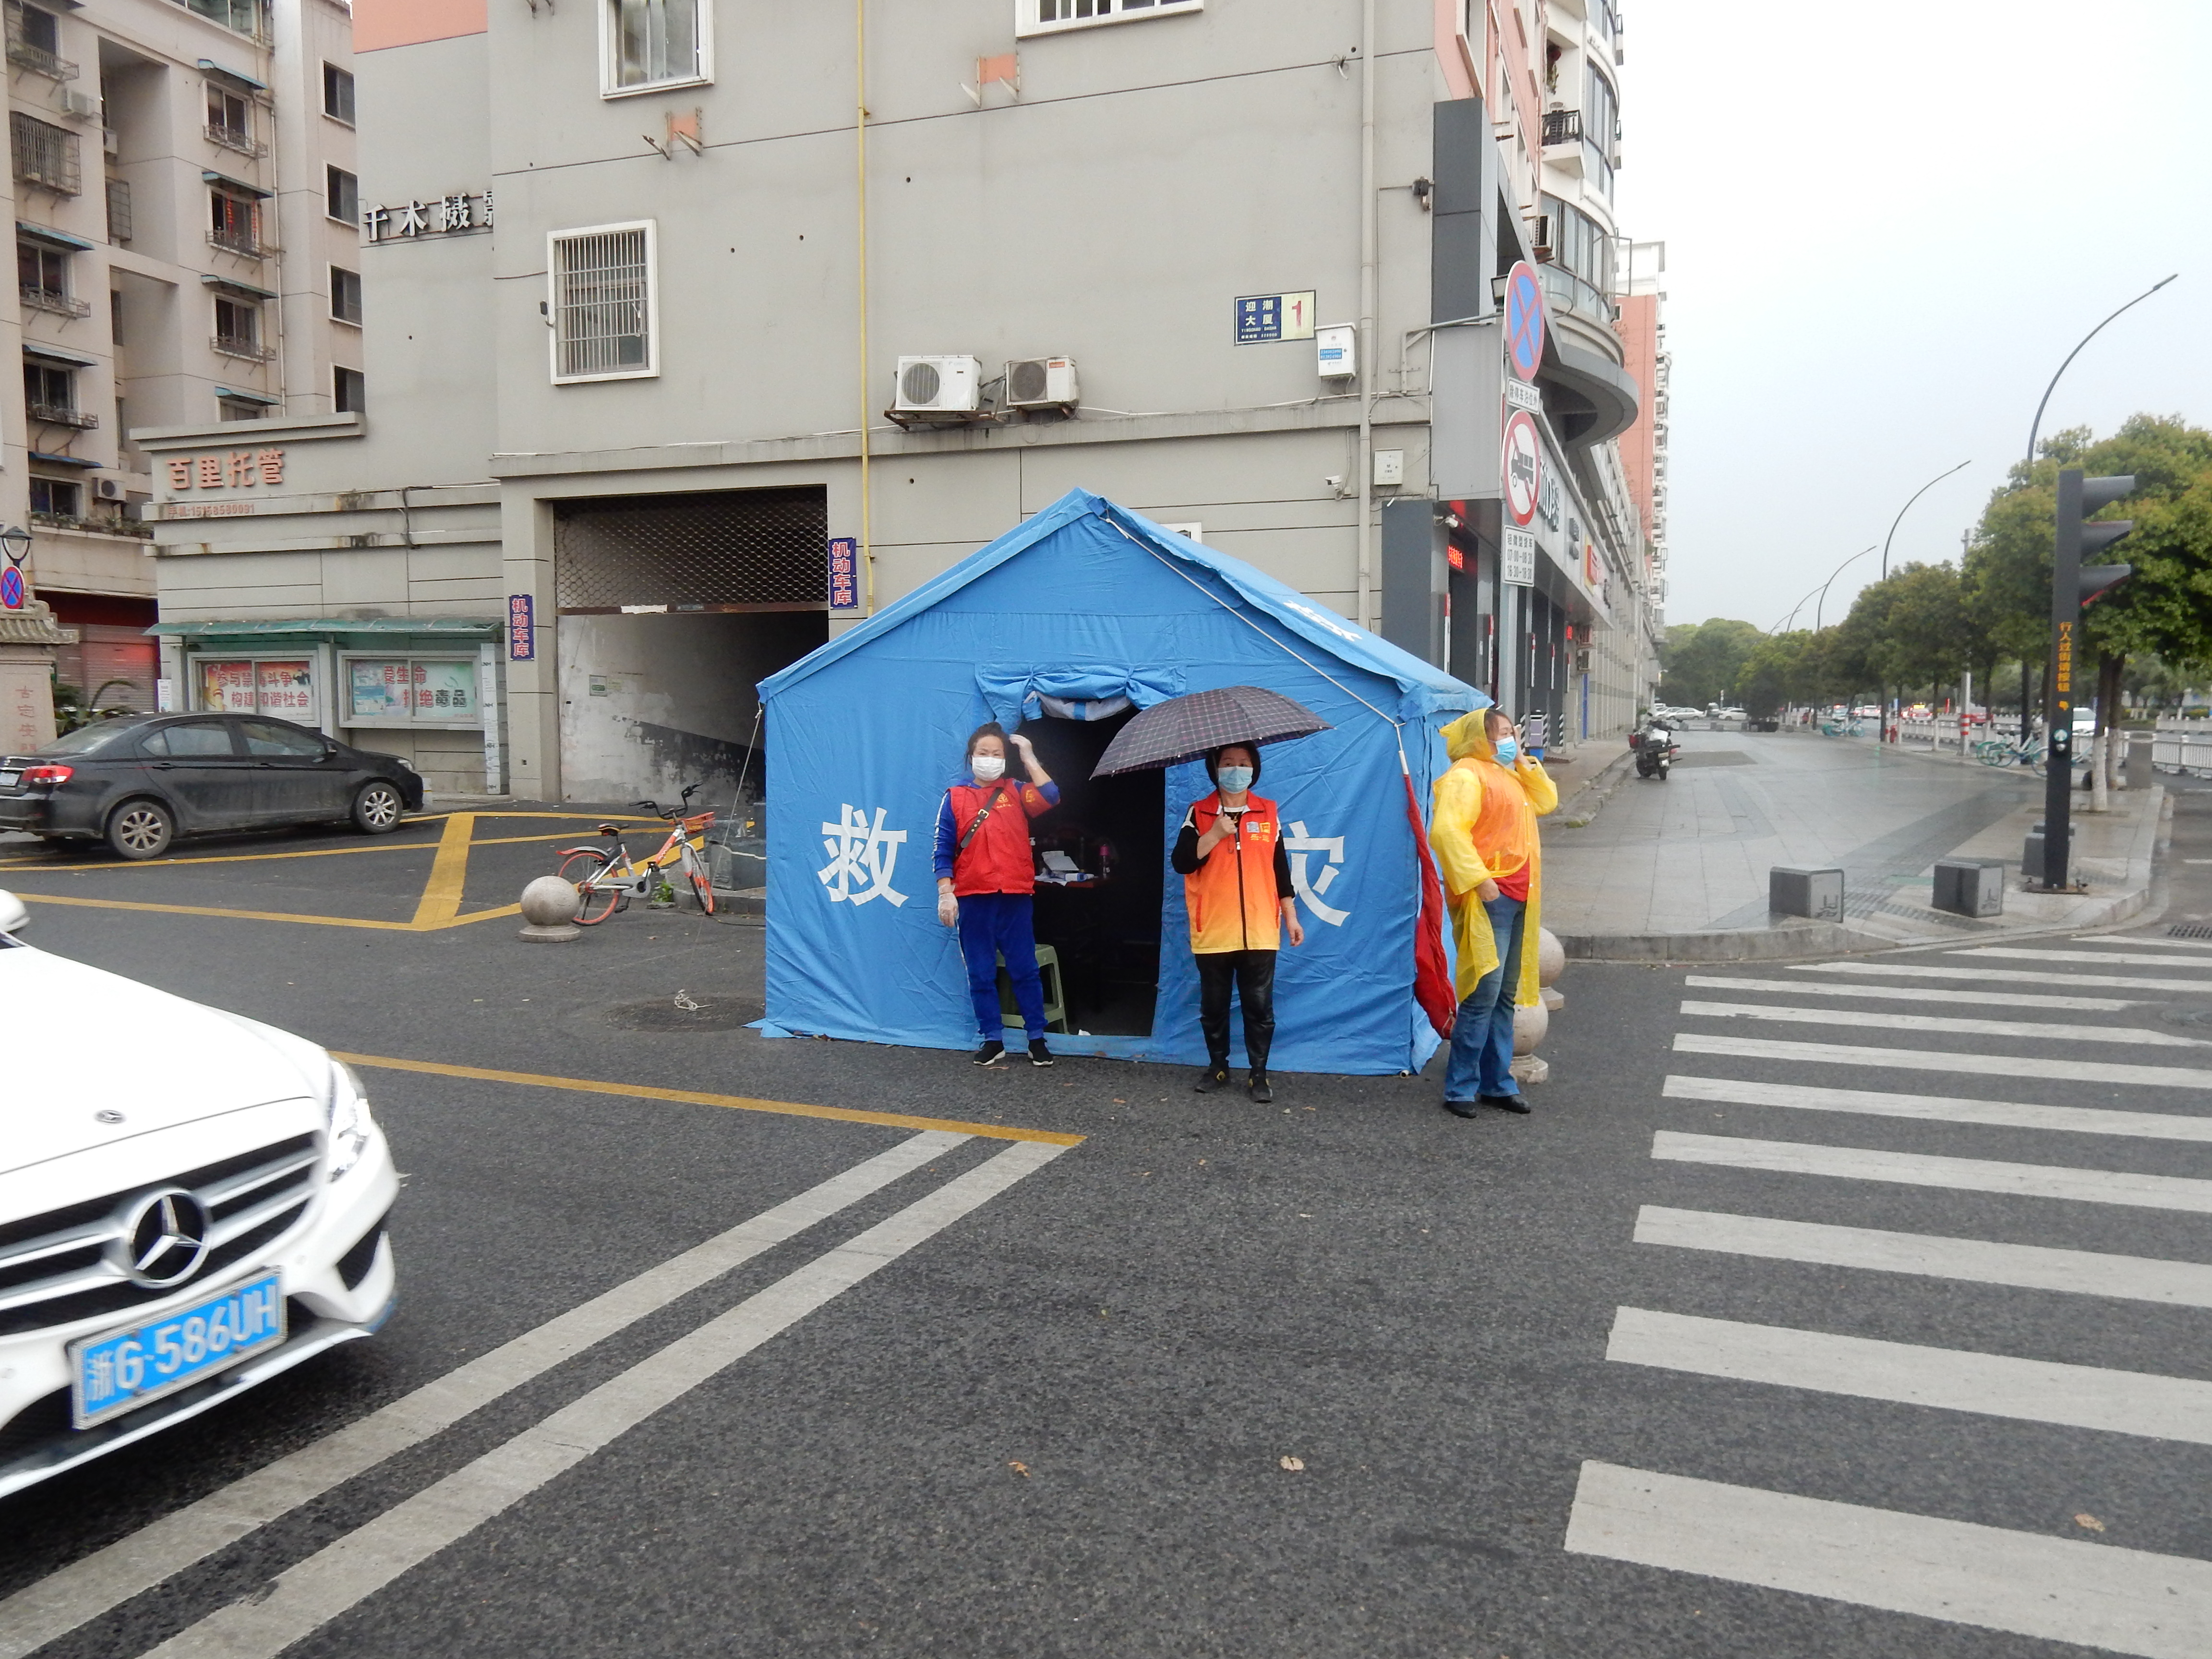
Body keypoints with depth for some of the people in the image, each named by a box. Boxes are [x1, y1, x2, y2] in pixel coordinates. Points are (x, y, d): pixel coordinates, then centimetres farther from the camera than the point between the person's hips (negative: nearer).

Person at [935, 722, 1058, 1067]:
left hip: (1015, 897, 0)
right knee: (981, 974, 5)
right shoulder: (955, 798, 7)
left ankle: (1037, 1039, 10)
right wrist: (945, 893, -5)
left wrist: (1029, 757, -6)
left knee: (1024, 970, 2)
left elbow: (1050, 797, -11)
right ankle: (993, 1040, 14)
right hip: (972, 899, 0)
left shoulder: (1016, 793, 8)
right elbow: (944, 849, 3)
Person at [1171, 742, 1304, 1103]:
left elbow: (1280, 867, 12)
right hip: (1212, 931, -1)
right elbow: (1180, 862, -9)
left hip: (1260, 931, 1)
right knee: (1214, 1005, 9)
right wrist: (1215, 834, -19)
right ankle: (1217, 1067, 24)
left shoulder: (1268, 812, 8)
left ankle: (1259, 1074, 13)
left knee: (1259, 1006, 3)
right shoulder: (1199, 813, 2)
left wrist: (1291, 916, 10)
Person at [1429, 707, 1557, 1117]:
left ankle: (1497, 1083, 20)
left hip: (1517, 898, 10)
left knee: (1506, 996, 12)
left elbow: (1546, 802, 24)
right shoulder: (1466, 776, -9)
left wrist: (1524, 762, 13)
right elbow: (1447, 830, -20)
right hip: (1488, 898, -9)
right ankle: (1460, 1089, -3)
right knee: (1484, 992, -10)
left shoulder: (1510, 777, 22)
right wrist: (1478, 879, -24)